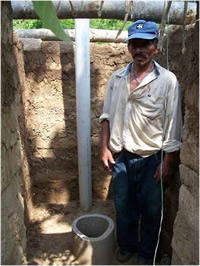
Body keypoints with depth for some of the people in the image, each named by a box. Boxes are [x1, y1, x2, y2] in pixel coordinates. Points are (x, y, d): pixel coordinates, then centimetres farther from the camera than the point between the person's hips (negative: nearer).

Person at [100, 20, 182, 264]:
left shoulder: (167, 80, -11)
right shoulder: (116, 77, 1)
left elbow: (172, 125, -10)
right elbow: (107, 115, 5)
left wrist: (167, 161, -10)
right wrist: (104, 148, 0)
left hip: (151, 158, -3)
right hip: (120, 156, 3)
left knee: (150, 209, 16)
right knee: (123, 206, 19)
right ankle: (126, 245, 46)